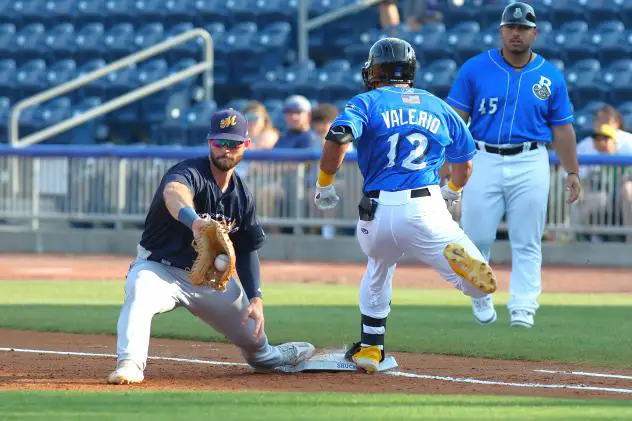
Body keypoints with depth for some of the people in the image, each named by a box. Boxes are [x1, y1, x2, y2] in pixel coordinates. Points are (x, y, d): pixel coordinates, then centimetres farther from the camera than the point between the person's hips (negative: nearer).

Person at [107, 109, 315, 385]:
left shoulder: (242, 195, -2)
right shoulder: (190, 173, -23)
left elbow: (246, 250, 8)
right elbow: (174, 191, -51)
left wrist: (255, 298, -4)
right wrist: (192, 220, -74)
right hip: (161, 267, -6)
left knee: (253, 336, 20)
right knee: (139, 290, -42)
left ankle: (270, 357, 57)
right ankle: (130, 364, -49)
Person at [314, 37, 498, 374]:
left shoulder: (366, 103, 7)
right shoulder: (439, 107, 18)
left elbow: (338, 139, -14)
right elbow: (464, 163, 28)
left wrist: (324, 185, -1)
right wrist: (453, 191, 49)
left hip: (377, 215, 0)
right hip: (427, 209, 0)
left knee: (377, 276, 32)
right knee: (478, 287, -4)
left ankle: (370, 349, 31)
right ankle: (458, 257, -35)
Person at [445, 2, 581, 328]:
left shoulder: (550, 77, 6)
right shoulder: (475, 69, 1)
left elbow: (562, 128, 10)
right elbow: (456, 118, 1)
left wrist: (572, 172, 3)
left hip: (530, 164, 1)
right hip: (484, 161, -1)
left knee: (527, 242, -2)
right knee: (477, 237, 1)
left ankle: (523, 309, 2)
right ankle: (481, 296, 23)